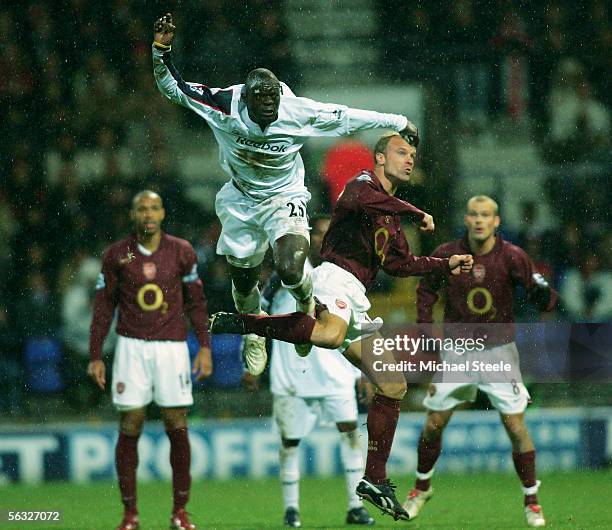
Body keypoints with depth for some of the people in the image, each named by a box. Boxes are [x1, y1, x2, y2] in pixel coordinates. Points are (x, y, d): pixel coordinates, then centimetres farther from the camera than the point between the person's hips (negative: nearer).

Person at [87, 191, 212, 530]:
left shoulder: (182, 252, 3)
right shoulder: (116, 255, 2)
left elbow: (195, 302, 9)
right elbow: (103, 307, 6)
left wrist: (205, 346, 2)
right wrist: (95, 356, 3)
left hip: (172, 346, 0)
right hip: (132, 346, 0)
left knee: (178, 428, -3)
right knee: (129, 429, -2)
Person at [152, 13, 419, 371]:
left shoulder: (299, 112, -23)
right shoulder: (226, 106, -22)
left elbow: (347, 118, -9)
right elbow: (173, 87, -15)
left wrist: (398, 123, -1)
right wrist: (162, 50, -31)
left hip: (285, 199, -2)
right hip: (241, 202, 2)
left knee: (290, 271, -25)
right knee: (243, 282, 13)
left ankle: (307, 305, 12)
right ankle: (254, 332, 48)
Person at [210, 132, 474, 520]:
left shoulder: (392, 218, 30)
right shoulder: (364, 184, 2)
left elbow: (398, 264, 40)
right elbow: (357, 198, -24)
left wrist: (446, 265, 34)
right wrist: (417, 214, -22)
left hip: (356, 301, 9)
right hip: (335, 277, -9)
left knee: (393, 387, 7)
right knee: (330, 334, -43)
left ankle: (375, 480, 11)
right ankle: (238, 322, -29)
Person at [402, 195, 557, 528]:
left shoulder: (511, 257, -12)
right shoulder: (446, 255, -7)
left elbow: (543, 300, -14)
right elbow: (425, 292, 9)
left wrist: (543, 294, -38)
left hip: (499, 350, -2)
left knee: (516, 426, -9)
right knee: (433, 424, 5)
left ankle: (531, 501, 3)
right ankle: (422, 487, 30)